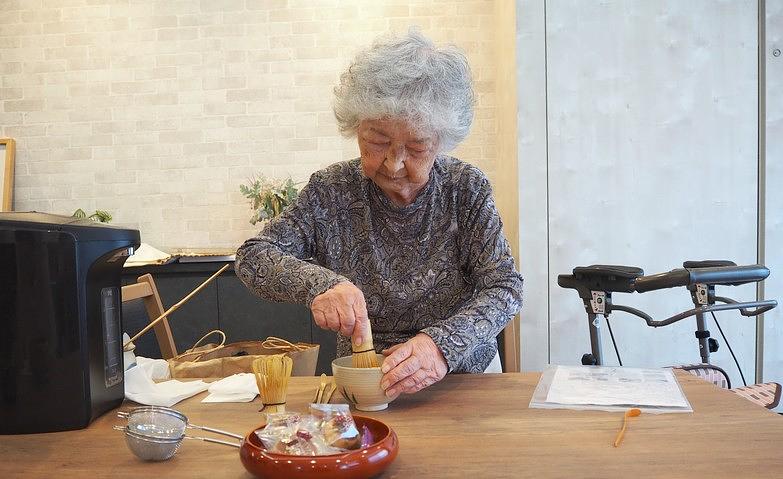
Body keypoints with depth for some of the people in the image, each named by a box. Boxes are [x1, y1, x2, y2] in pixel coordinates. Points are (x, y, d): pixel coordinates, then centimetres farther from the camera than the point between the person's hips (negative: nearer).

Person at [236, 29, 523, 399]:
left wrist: (445, 343, -32)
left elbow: (505, 288, -13)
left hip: (463, 375, 1)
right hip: (363, 388, 0)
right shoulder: (332, 191, -6)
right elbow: (253, 257, -8)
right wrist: (318, 283, -29)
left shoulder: (468, 188, -7)